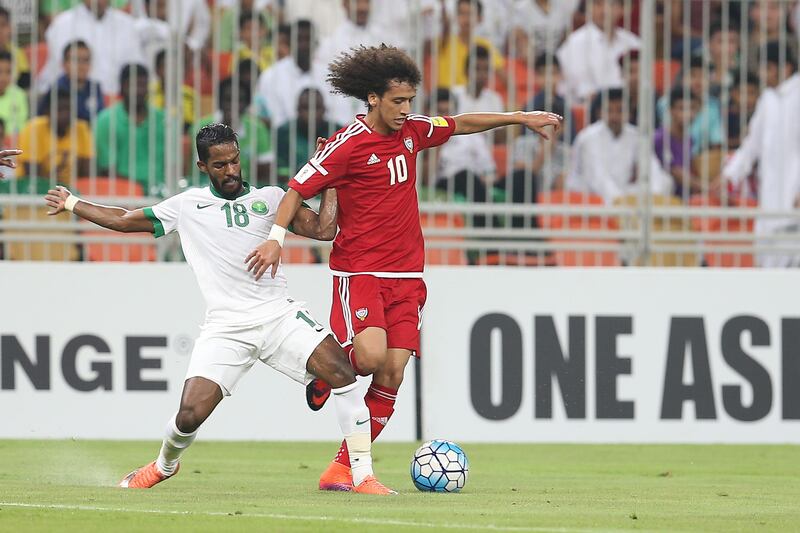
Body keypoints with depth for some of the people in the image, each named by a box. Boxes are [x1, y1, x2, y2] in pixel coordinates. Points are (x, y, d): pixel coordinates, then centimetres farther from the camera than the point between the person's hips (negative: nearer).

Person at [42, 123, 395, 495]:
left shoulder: (269, 198, 11)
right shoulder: (187, 205, 13)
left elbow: (323, 230, 3)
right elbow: (124, 220, 25)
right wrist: (72, 204, 32)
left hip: (278, 312, 0)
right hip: (224, 326, 0)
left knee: (339, 369, -23)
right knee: (190, 414, -12)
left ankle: (363, 475, -15)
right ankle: (165, 464, 25)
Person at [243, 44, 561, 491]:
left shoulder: (412, 131, 7)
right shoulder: (348, 145, -11)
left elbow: (461, 124, 24)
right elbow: (298, 189, -7)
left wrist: (519, 118, 24)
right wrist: (276, 237, -21)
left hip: (406, 276, 6)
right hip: (359, 271, -6)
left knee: (391, 375, -4)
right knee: (371, 356, -26)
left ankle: (344, 468, 3)